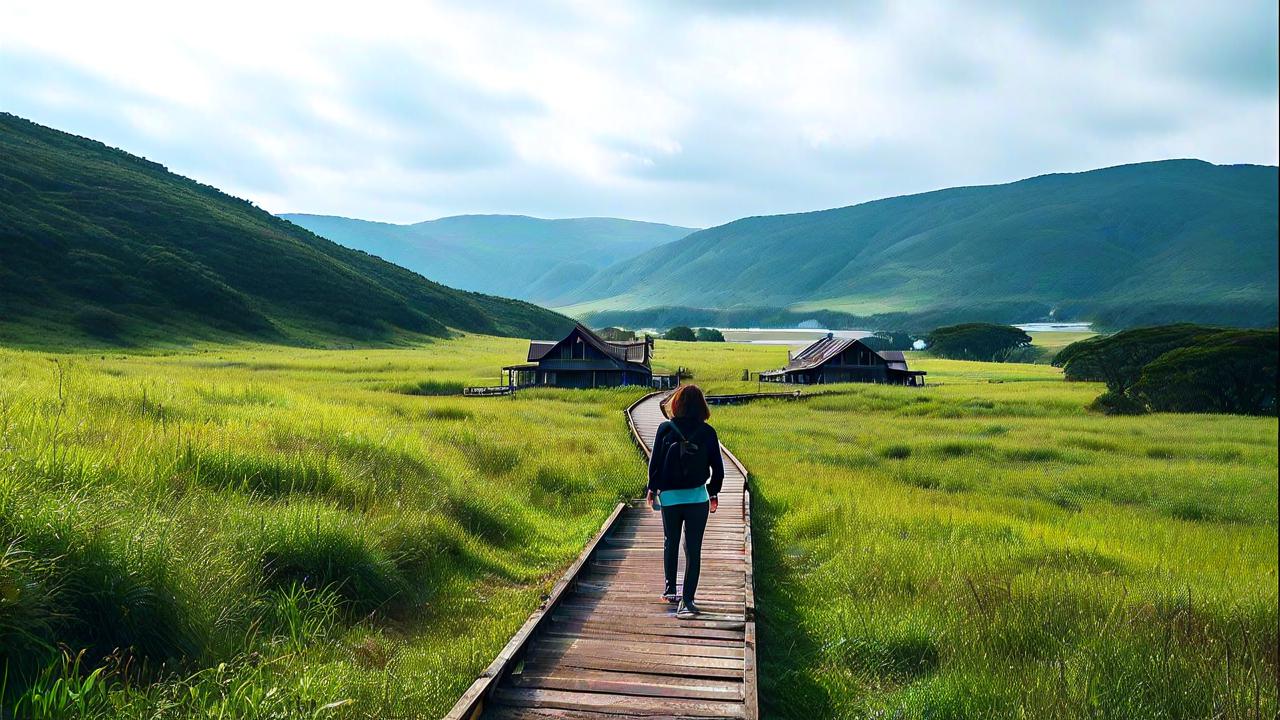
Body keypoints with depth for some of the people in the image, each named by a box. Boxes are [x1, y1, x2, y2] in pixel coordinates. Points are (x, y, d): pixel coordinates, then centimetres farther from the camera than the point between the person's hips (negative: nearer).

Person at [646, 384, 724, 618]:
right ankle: (687, 600, -1)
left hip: (669, 496, 1)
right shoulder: (707, 432, -4)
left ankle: (670, 589, 31)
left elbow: (655, 461, -2)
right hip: (697, 497, -1)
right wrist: (714, 493, 15)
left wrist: (652, 489, 11)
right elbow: (717, 467, 1)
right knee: (693, 549, 3)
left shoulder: (665, 429, -6)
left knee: (670, 543, 20)